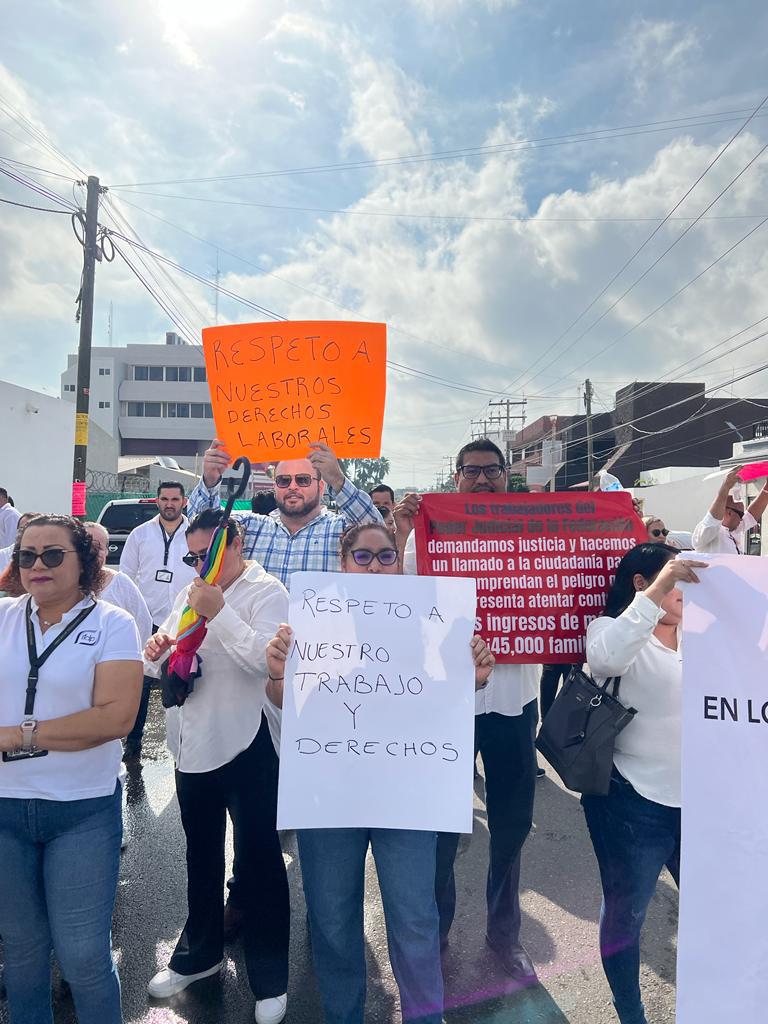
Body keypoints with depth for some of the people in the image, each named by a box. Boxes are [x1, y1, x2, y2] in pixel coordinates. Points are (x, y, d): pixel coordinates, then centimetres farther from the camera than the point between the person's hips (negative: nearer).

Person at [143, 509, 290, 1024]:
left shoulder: (266, 591, -11)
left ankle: (270, 979, 24)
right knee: (201, 854, 23)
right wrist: (156, 651, -5)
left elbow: (268, 659, -25)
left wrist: (219, 614, -26)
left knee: (259, 859, 6)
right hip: (191, 743, 7)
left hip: (244, 745, -7)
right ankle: (199, 953, 43)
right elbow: (160, 663, 17)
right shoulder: (192, 593, 12)